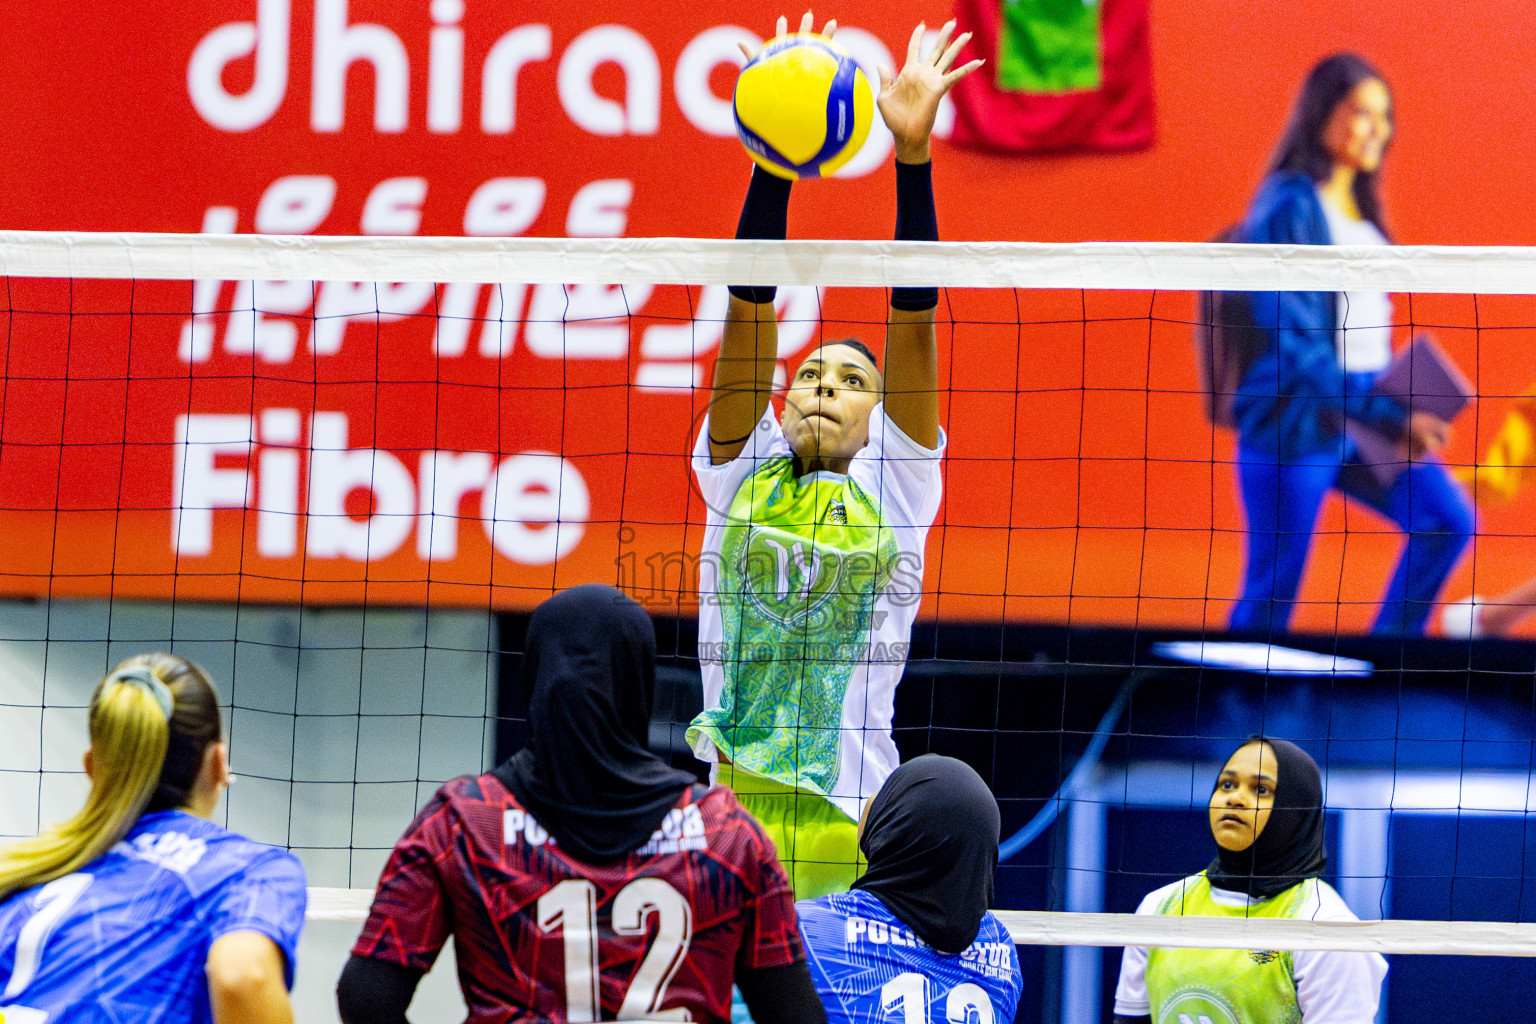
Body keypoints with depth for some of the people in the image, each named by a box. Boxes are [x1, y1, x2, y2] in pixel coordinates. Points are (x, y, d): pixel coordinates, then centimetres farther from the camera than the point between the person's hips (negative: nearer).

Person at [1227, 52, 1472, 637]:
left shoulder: (1360, 209, 11)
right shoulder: (1289, 208, -14)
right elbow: (1293, 339, -19)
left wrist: (1398, 409, 8)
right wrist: (1386, 418, -22)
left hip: (1364, 411, 8)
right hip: (1293, 422, -8)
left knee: (1448, 520, 0)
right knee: (1271, 595, -3)